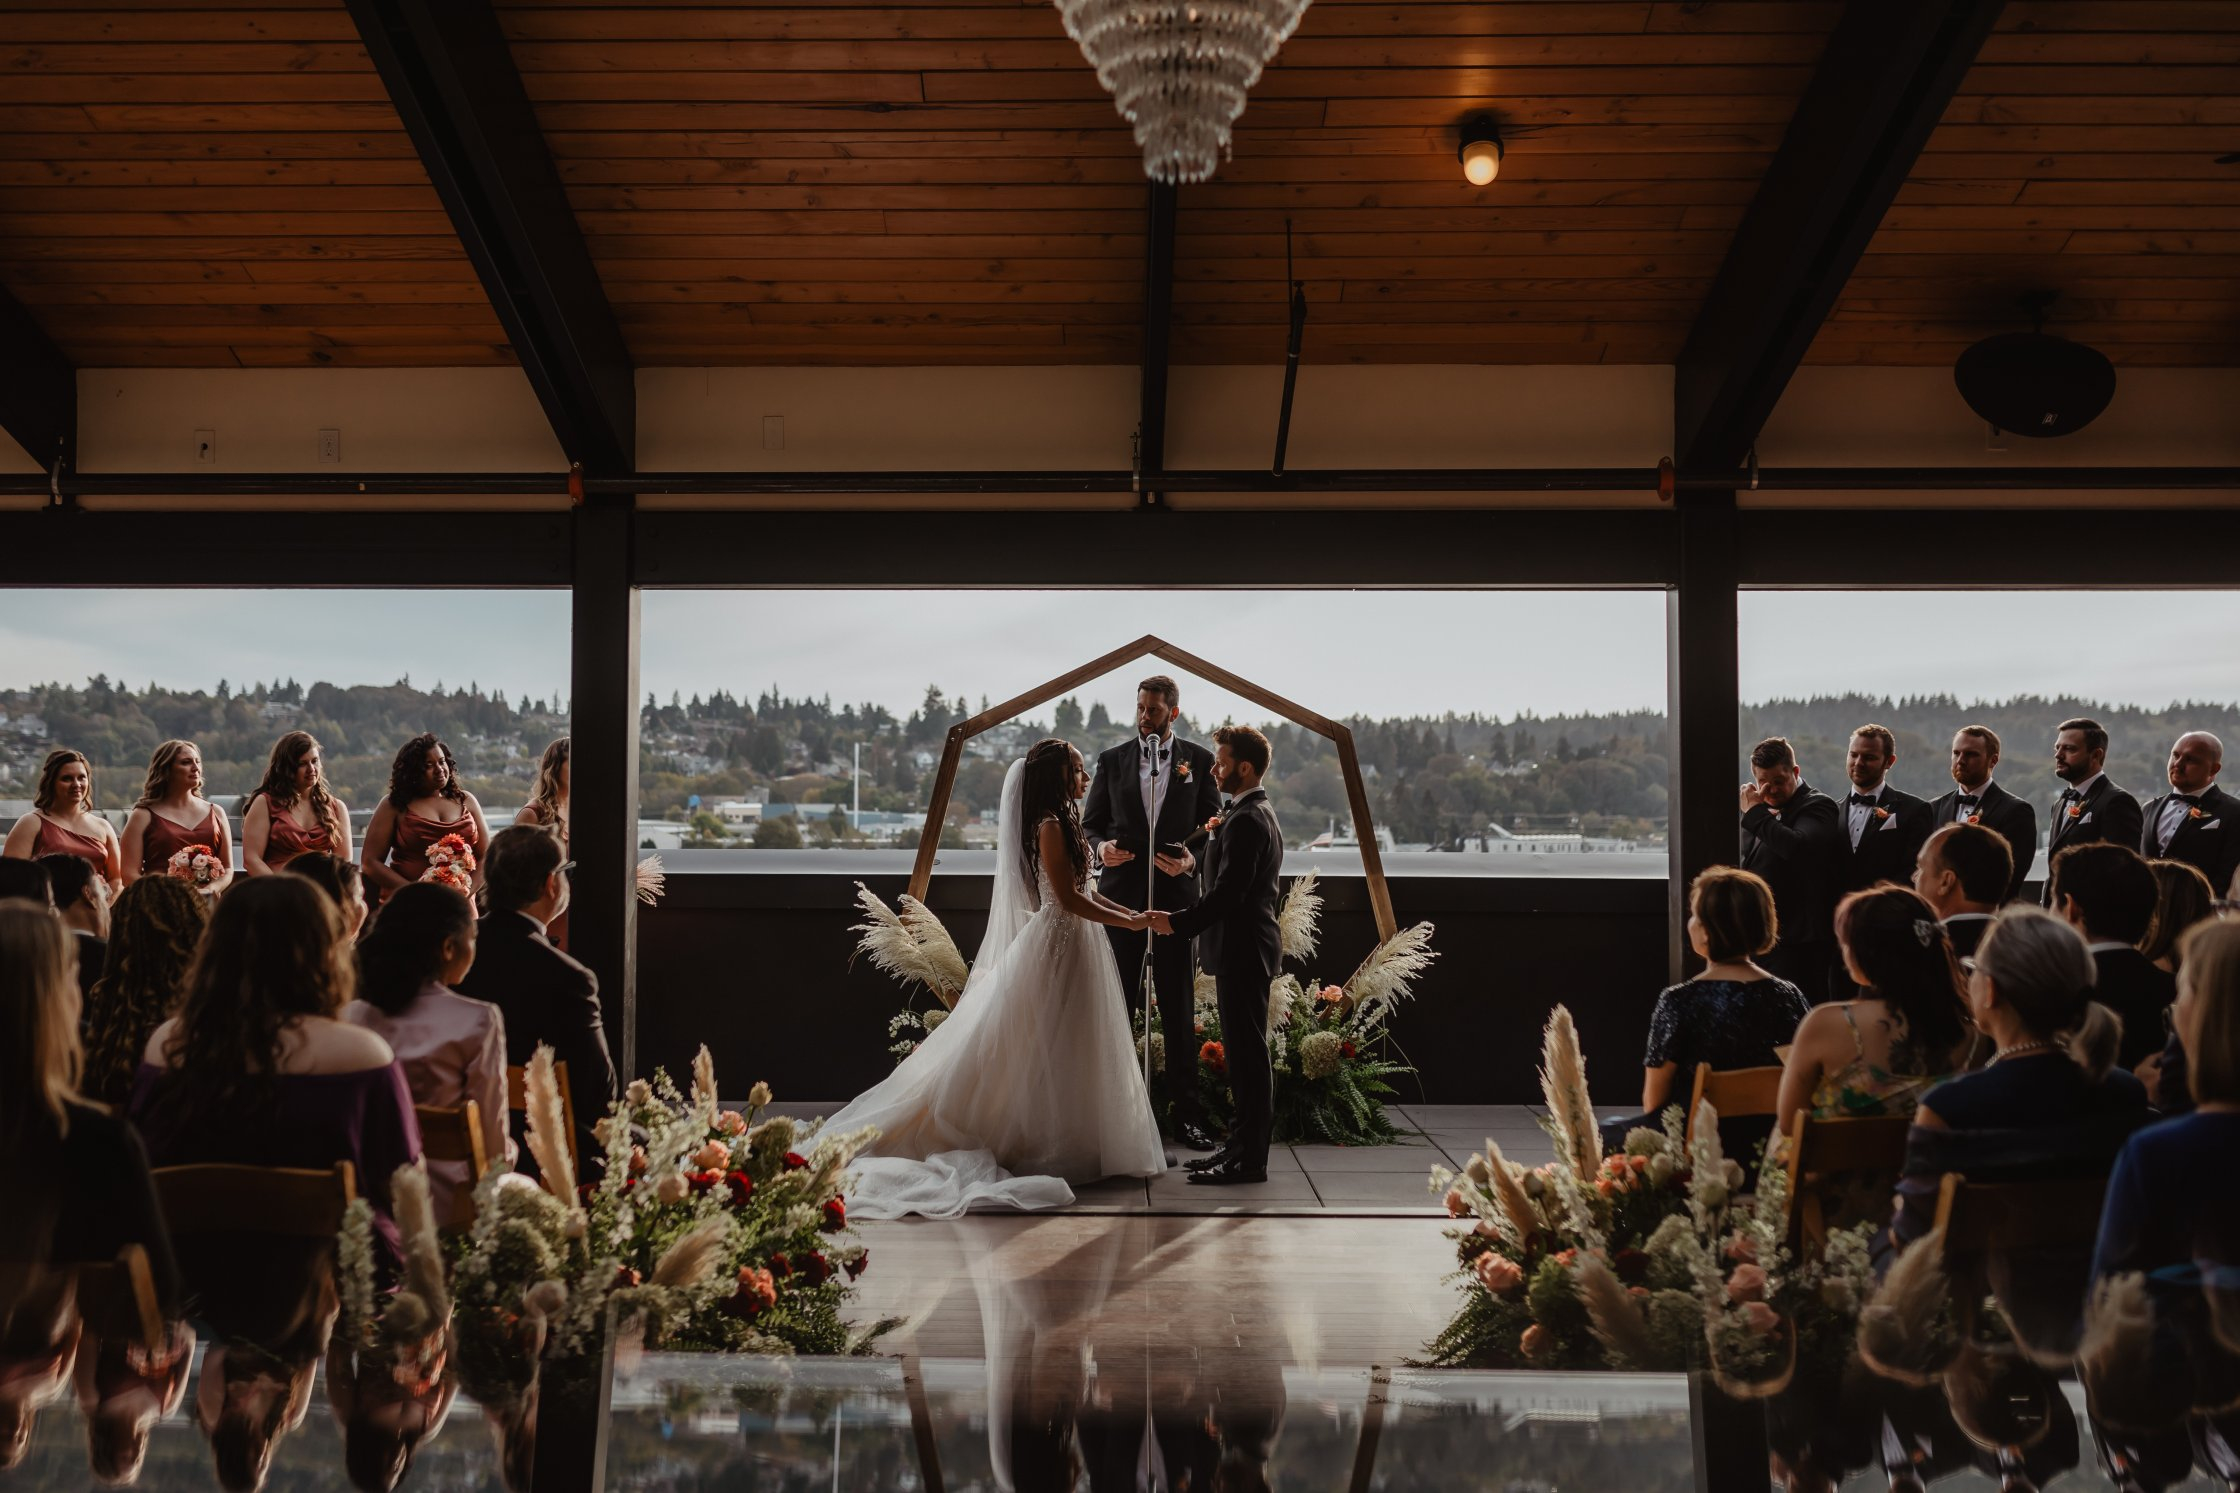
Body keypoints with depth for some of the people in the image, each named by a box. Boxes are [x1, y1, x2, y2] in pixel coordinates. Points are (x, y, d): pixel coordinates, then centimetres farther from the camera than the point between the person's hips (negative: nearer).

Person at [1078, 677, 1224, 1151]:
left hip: (1176, 896, -1)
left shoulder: (1199, 760, 5)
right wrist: (1099, 847, -14)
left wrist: (1192, 858, -15)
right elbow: (1090, 824, 9)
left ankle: (1185, 1114, 9)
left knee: (1179, 1011, 4)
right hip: (1120, 896, 1)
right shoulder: (1112, 759, 7)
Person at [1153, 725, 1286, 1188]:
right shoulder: (1259, 813, 15)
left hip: (1243, 949, -11)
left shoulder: (1246, 820, -18)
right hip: (1248, 945, 11)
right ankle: (1244, 1145, 21)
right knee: (1245, 1051, 14)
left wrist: (1178, 922, -18)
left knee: (1247, 1051, -6)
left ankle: (1250, 1159, -1)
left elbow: (1227, 892, -23)